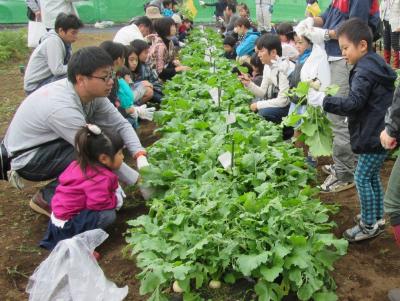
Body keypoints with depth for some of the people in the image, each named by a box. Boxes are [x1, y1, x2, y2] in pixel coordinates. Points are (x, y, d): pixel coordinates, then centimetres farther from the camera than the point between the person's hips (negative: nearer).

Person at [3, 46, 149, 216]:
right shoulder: (62, 107, -35)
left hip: (50, 144, 8)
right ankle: (48, 198, -7)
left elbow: (121, 124, -8)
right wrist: (138, 180, -23)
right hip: (26, 159, -8)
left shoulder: (92, 92, -13)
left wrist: (141, 157, -23)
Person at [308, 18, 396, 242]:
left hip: (374, 135, -10)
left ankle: (369, 225, 9)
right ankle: (377, 218, 30)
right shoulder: (376, 64, 13)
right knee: (373, 176, 19)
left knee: (362, 178, -1)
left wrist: (324, 100, -24)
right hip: (382, 131, 10)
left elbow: (353, 103, -26)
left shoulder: (364, 71, -19)